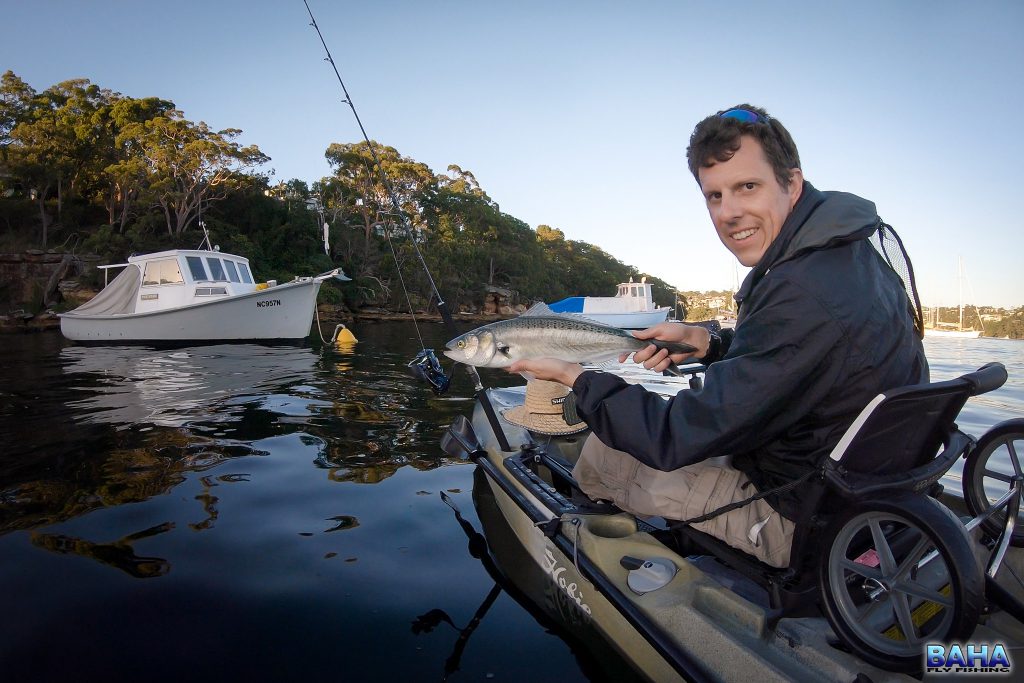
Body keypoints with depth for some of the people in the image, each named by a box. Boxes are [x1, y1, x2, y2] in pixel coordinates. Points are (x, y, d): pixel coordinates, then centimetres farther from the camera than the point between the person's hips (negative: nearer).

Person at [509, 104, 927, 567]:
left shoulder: (804, 294, -33)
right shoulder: (857, 239, -2)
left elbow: (679, 438, -29)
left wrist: (576, 377, -16)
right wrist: (708, 343, -2)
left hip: (804, 524, -9)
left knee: (604, 454, -1)